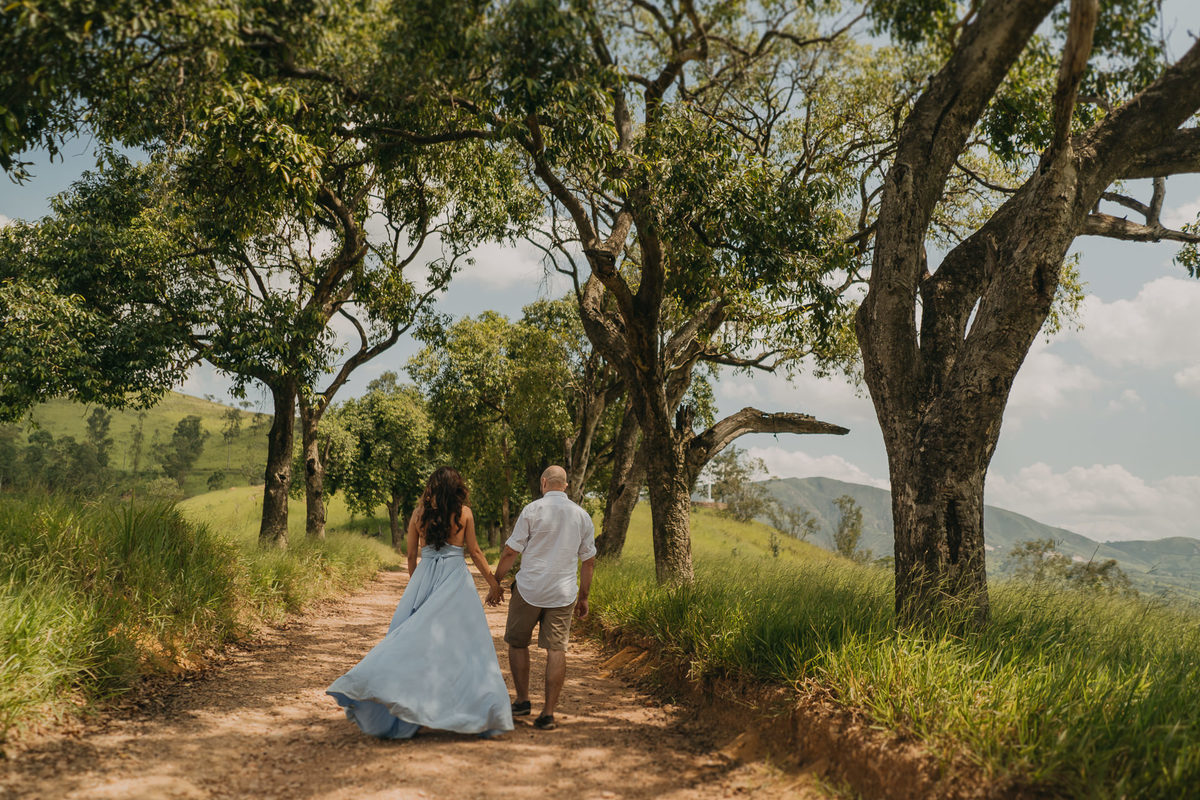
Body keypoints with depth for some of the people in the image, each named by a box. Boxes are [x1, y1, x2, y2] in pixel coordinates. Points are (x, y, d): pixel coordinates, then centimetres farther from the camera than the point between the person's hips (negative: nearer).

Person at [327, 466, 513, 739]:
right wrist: (493, 583, 13)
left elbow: (411, 556, 10)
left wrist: (415, 586, 24)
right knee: (466, 643, 3)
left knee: (408, 639, 7)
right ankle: (482, 714, 6)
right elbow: (474, 552, 3)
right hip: (455, 578, -2)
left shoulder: (419, 513, 6)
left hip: (423, 577, 2)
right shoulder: (464, 512, 0)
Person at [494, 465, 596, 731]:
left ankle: (522, 700, 21)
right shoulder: (583, 516, 7)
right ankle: (548, 713, 2)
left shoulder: (532, 510, -5)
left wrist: (495, 581, 6)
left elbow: (511, 551, -5)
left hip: (529, 589, -2)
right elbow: (589, 561, 11)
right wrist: (583, 596, 20)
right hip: (563, 593, 3)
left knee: (518, 642, 15)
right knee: (556, 650, 3)